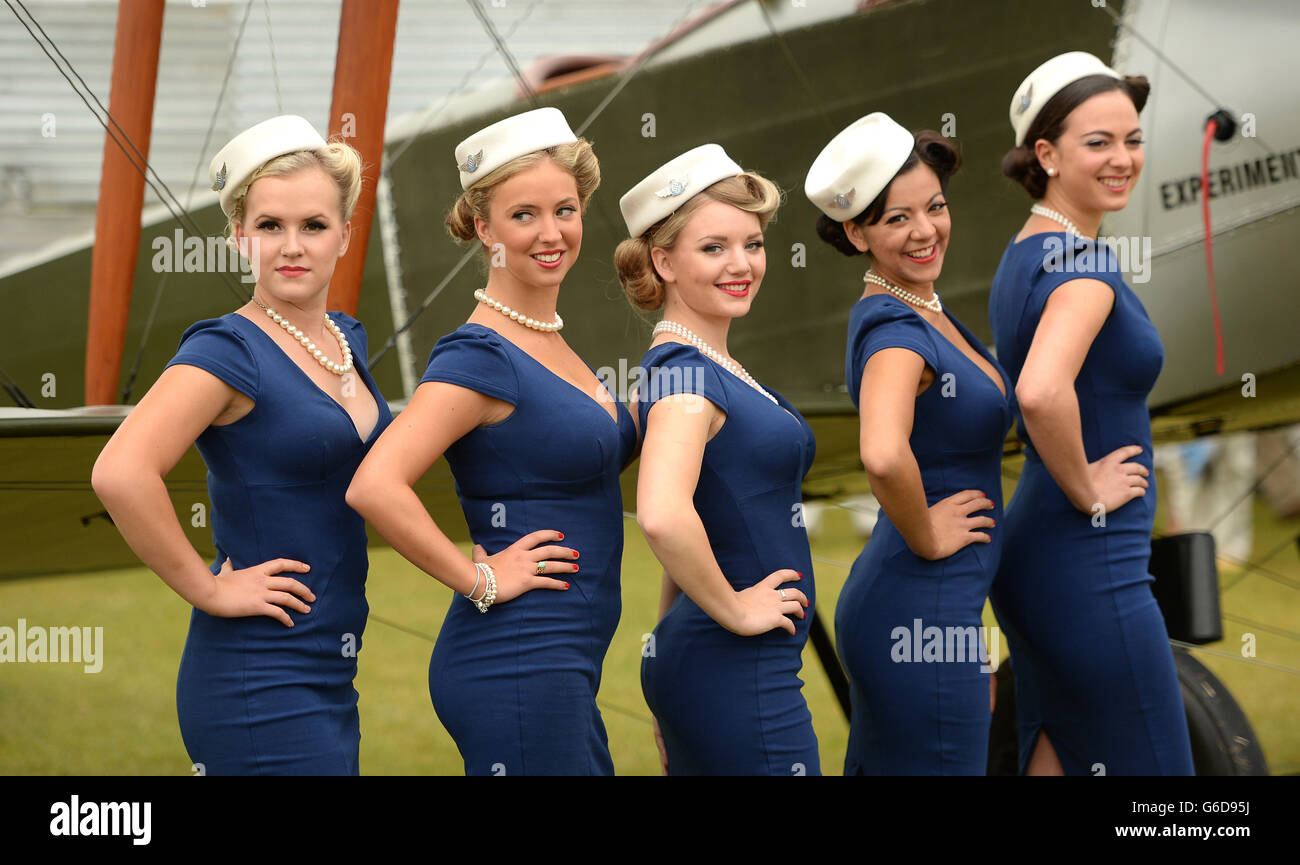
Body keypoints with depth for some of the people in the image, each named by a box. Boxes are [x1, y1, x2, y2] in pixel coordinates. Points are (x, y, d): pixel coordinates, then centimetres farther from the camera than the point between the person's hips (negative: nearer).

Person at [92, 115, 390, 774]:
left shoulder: (345, 340, 11)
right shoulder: (227, 353, -14)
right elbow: (120, 473, -29)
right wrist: (207, 590, -20)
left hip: (325, 682, 8)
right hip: (259, 690, -8)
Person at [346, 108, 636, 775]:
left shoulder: (549, 344, 12)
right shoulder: (481, 358, -15)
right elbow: (374, 487, -28)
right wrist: (480, 580, -19)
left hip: (560, 671, 9)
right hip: (516, 667, -9)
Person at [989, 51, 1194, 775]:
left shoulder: (1025, 254, 11)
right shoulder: (1084, 262, -18)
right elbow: (1042, 390, -36)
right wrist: (1087, 491, -21)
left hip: (1033, 548, 10)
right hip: (1091, 567, -10)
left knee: (1055, 763, 14)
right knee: (1148, 769, -2)